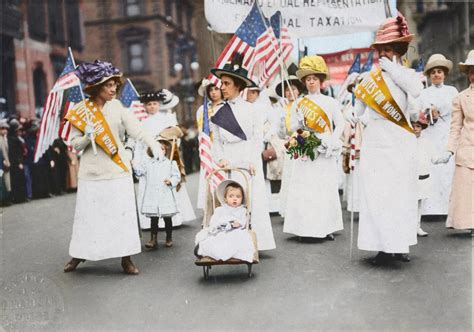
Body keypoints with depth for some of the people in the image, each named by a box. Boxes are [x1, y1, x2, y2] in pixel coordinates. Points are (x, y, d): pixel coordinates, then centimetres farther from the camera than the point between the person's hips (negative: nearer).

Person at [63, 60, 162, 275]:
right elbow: (75, 144, 3)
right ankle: (80, 254, 24)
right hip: (92, 172, 0)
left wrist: (154, 144, -24)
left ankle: (126, 258, 11)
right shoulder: (80, 111, 0)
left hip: (118, 170, 0)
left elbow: (136, 129, -9)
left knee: (123, 214, 1)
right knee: (88, 215, 6)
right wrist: (87, 137, -18)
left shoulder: (117, 107, 1)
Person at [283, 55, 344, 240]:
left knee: (326, 188, 0)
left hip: (325, 152, 0)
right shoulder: (299, 103, 10)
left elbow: (340, 124, 4)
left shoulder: (330, 102, 9)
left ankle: (326, 227, 7)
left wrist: (333, 140, -11)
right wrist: (301, 122, -12)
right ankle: (305, 227, -2)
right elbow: (293, 127, 8)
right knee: (304, 189, -5)